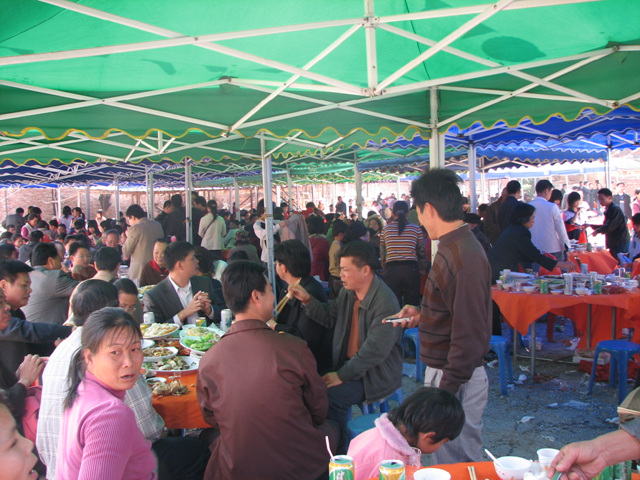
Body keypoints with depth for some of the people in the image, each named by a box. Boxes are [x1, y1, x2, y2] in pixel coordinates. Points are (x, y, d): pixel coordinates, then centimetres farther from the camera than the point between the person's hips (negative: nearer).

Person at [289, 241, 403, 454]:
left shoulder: (385, 304, -23)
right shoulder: (347, 292, 4)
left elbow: (375, 351, -26)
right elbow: (329, 317, 16)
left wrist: (342, 375, -23)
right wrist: (307, 300, 0)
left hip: (376, 374, -8)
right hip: (348, 363, 8)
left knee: (332, 396, -26)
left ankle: (338, 454, -5)